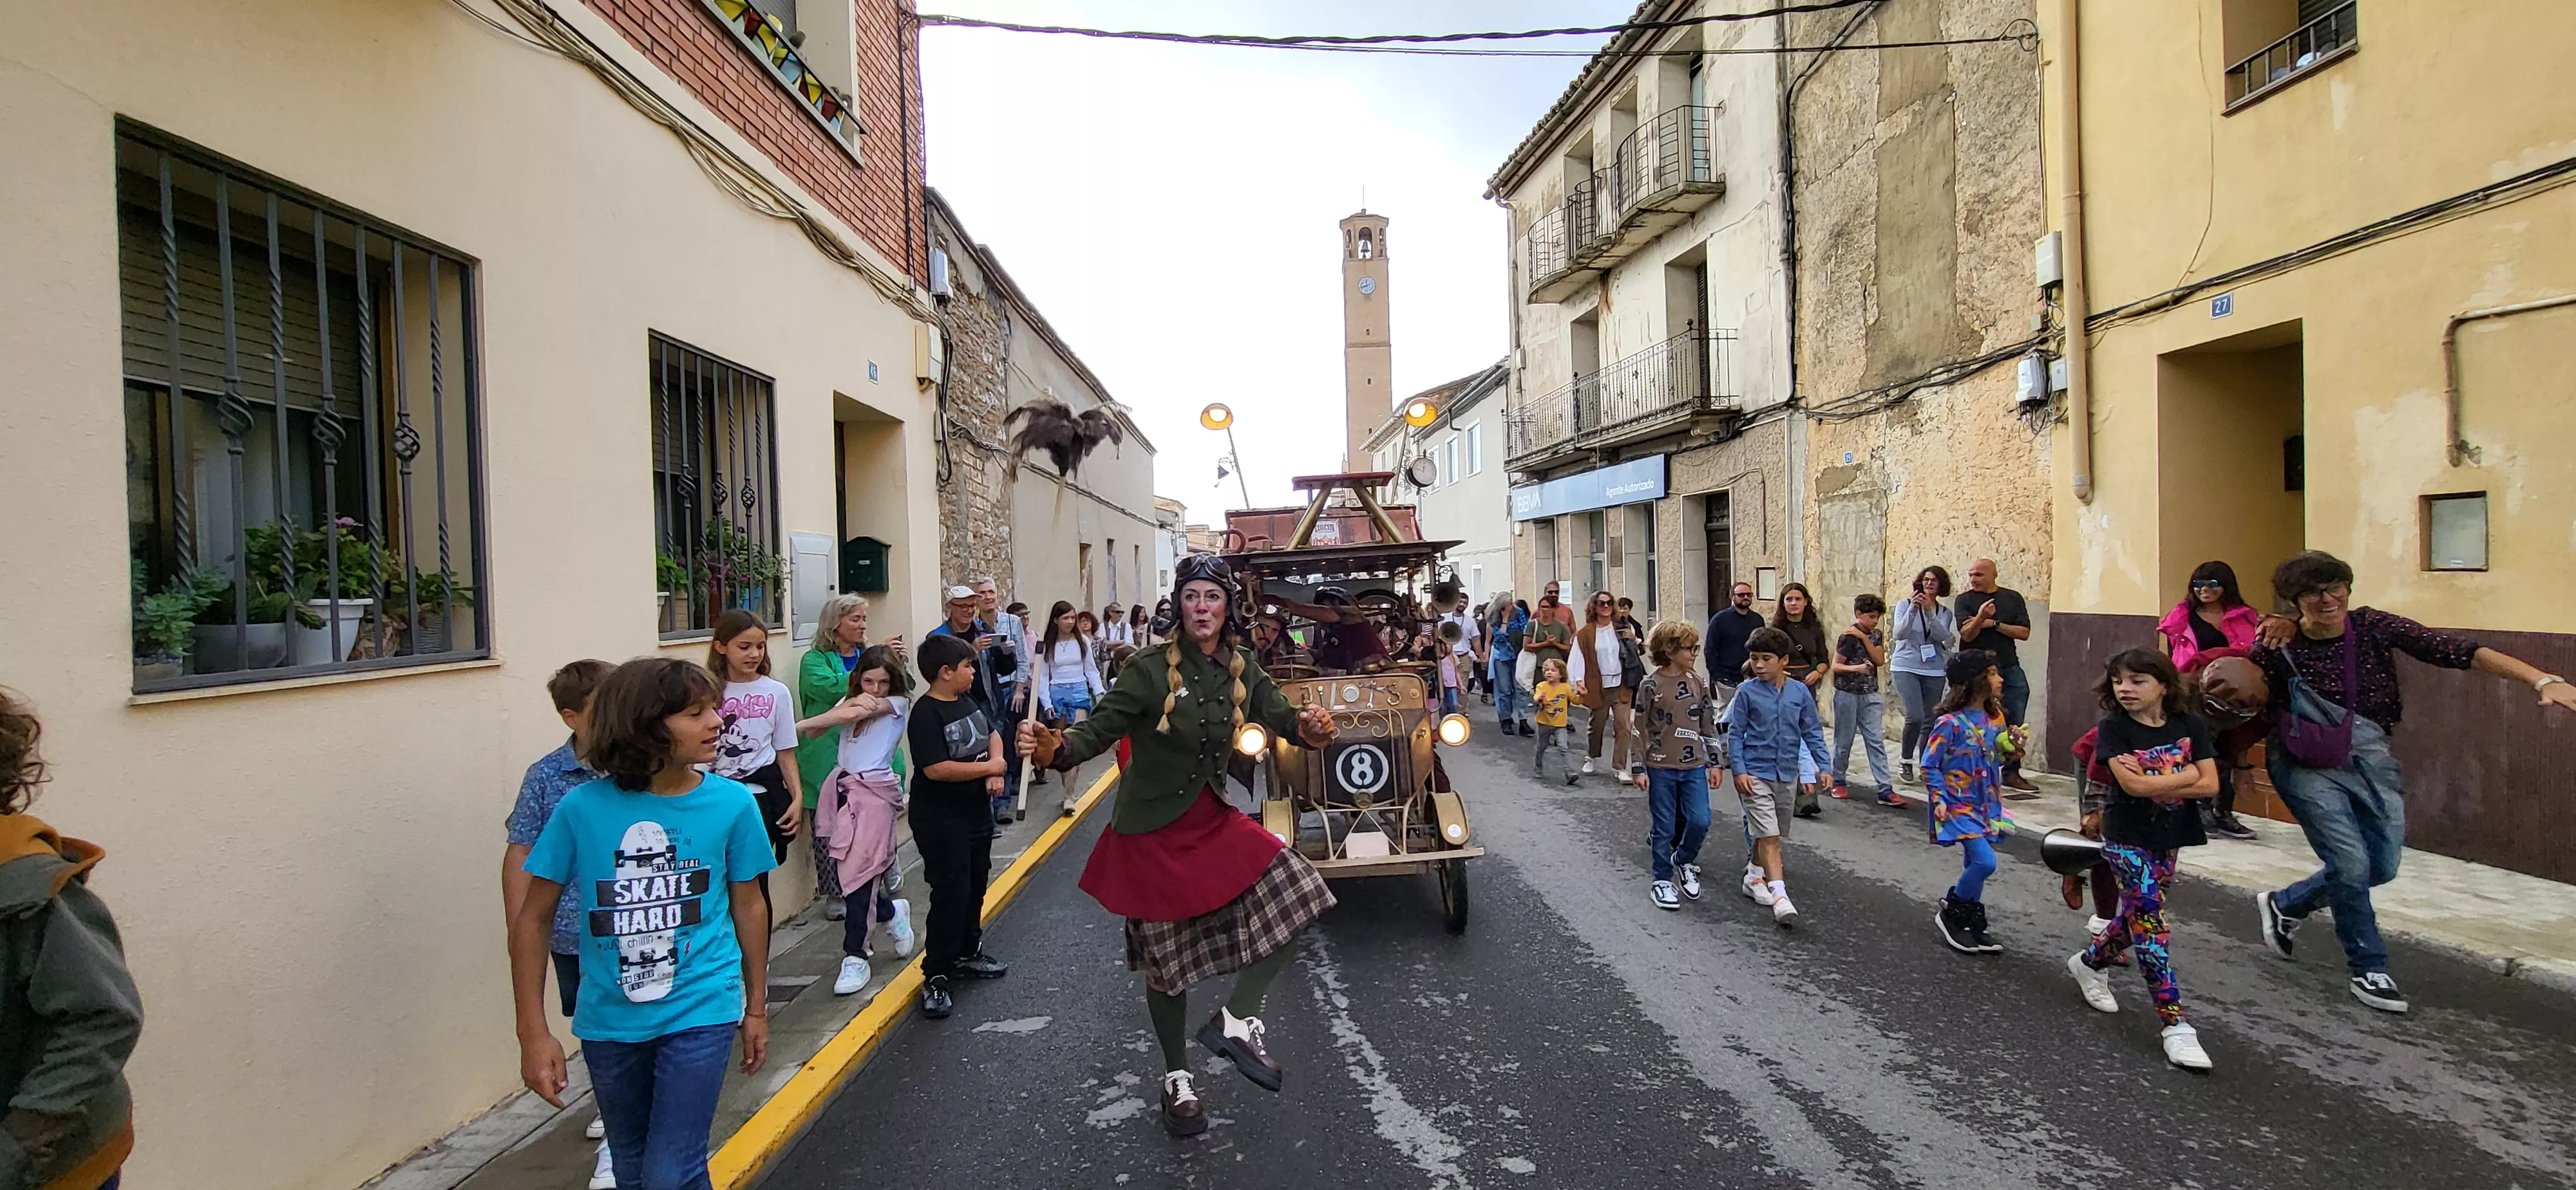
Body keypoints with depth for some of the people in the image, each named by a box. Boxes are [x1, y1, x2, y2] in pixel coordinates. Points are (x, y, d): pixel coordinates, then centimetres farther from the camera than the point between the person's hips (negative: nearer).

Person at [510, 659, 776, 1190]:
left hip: (700, 1012, -2)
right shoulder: (582, 807, -13)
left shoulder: (731, 803, -11)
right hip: (609, 1021, 2)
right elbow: (533, 920, -2)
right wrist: (533, 1033, -4)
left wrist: (756, 1008, 9)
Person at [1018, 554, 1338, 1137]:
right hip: (1153, 832, -4)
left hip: (1213, 820, 5)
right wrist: (1057, 748, -39)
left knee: (1295, 895, -12)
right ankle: (1177, 1078, 33)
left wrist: (1310, 728, -24)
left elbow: (1283, 718, -1)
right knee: (1167, 960, 9)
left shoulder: (1242, 670, 0)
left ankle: (1236, 1019, 4)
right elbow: (1101, 728, -19)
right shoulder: (1150, 672, -16)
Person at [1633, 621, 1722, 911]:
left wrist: (1714, 762, 9)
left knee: (1700, 821, -3)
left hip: (1693, 766, 3)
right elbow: (1640, 729, -6)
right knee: (1664, 828, 5)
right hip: (1661, 767, -3)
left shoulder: (1699, 683, 4)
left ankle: (1683, 860, 26)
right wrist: (1639, 769, -7)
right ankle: (1662, 881, 19)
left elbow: (1709, 725, 11)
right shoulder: (1651, 685, -9)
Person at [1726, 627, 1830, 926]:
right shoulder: (1747, 692, -8)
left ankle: (1755, 876, 39)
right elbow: (1735, 734, -4)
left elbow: (1812, 731, 7)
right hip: (1755, 774, -4)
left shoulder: (1800, 692, 0)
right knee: (1768, 836, -11)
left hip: (1786, 773, 4)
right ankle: (1780, 896, -14)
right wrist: (1739, 771, -11)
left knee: (1770, 833, 18)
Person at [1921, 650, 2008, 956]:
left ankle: (1972, 926, 24)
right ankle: (1950, 914, 3)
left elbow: (1997, 760, 18)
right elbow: (1929, 766, -11)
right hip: (1958, 805, -7)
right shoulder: (1950, 723, -16)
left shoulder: (1995, 718, 5)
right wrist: (1940, 799, -17)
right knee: (1985, 861, -17)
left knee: (1975, 865, 12)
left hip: (1986, 805, 7)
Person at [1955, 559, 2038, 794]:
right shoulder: (1965, 600, 2)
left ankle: (2012, 773, 10)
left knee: (2015, 723, 2)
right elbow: (1966, 634, -11)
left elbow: (2024, 633, 2)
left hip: (2010, 668, 3)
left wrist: (1993, 624, -9)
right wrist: (1980, 618, -29)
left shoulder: (2013, 598, 9)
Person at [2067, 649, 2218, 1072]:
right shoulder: (2114, 728, -10)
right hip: (2128, 839, -5)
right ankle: (2176, 1026, -6)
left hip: (2170, 838, 5)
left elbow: (2210, 786, -8)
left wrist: (2155, 782, -17)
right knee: (2151, 927, -8)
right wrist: (2184, 775, -14)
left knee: (2139, 916, 17)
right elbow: (2133, 785, -22)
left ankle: (2089, 962, 42)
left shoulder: (2189, 726, 0)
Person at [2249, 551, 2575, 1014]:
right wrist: (2269, 649, -20)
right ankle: (2369, 968, 11)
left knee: (2382, 867, 10)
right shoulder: (2279, 647, -16)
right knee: (2351, 862, -10)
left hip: (2369, 758, 5)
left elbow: (2455, 651, -18)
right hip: (2307, 765, -5)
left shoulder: (2372, 627, -10)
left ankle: (2284, 905, 34)